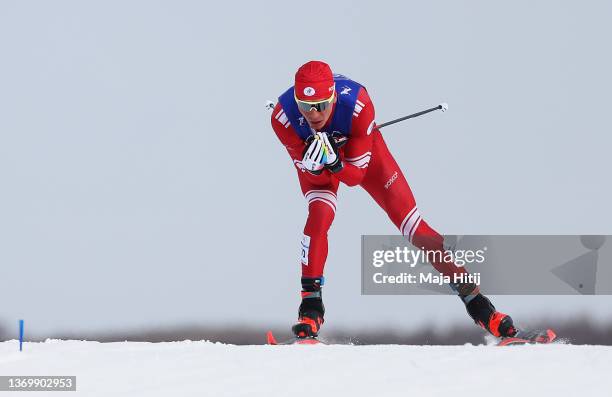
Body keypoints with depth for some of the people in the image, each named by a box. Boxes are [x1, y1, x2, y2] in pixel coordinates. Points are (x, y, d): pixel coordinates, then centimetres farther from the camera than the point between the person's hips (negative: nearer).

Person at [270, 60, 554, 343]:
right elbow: (312, 175, -25)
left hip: (362, 150, -1)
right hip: (313, 158, 1)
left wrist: (334, 162, -50)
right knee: (320, 214, -30)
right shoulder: (283, 117, -36)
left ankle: (476, 301, -2)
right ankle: (310, 305, -18)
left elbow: (356, 175, -30)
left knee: (413, 227, -7)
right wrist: (315, 164, -47)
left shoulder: (357, 104, -40)